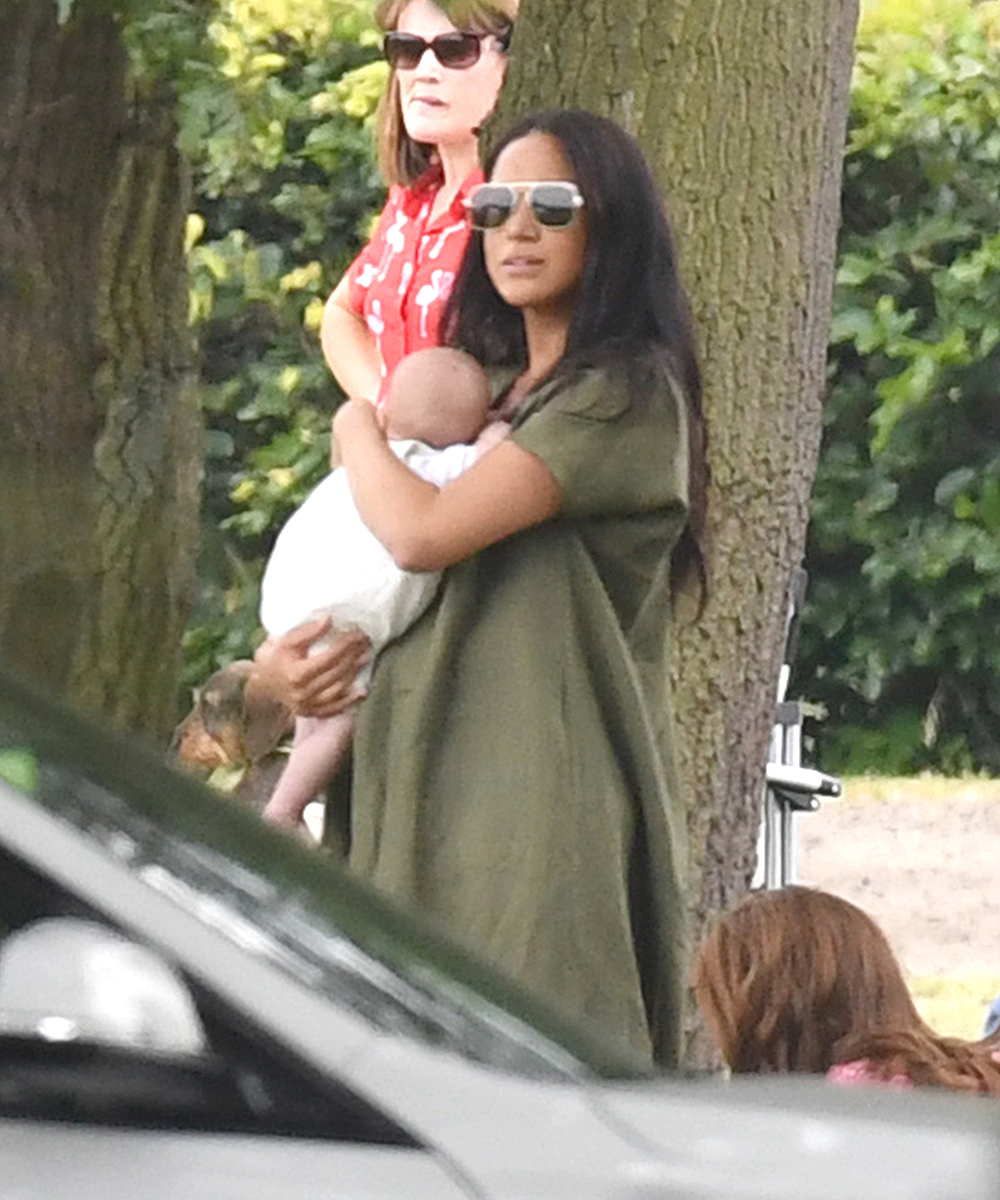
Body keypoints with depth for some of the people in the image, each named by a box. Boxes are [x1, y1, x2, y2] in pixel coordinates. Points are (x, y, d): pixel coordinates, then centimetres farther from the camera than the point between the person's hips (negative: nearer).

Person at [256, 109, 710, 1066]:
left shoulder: (625, 394, -7)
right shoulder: (486, 389, 20)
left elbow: (421, 533, -15)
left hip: (550, 799, -8)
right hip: (431, 792, 8)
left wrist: (358, 433, 6)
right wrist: (286, 655, 7)